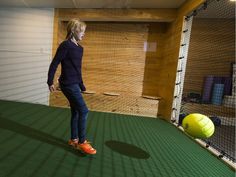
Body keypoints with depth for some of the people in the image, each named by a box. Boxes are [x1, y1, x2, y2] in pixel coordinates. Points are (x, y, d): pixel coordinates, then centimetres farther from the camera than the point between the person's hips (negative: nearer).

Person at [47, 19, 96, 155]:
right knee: (84, 111, -8)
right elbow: (54, 64, -10)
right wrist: (50, 82, -7)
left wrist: (81, 84, 21)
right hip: (68, 84, -9)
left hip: (74, 84, 9)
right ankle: (82, 142, 6)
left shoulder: (79, 47, 12)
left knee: (76, 112, 13)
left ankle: (74, 140, 27)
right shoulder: (66, 45, -13)